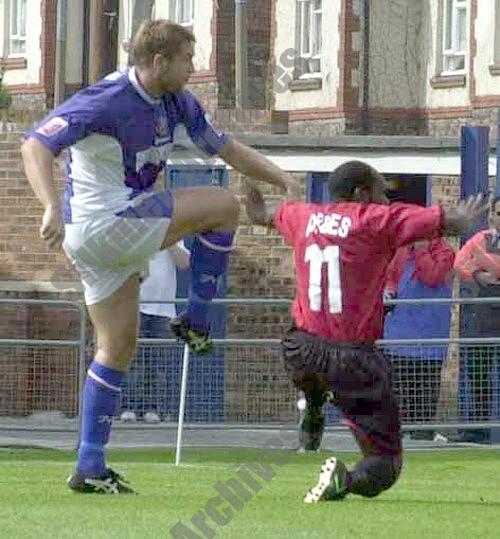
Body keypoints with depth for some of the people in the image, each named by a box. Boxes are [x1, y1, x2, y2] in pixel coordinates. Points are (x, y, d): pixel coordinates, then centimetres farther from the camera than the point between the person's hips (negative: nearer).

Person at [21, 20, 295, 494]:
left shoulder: (176, 102, 7)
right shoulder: (107, 101, -20)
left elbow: (226, 148, 20)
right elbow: (35, 146, -27)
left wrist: (284, 180, 11)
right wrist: (53, 209, -41)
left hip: (121, 230, 9)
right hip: (103, 222, -9)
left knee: (118, 347, 11)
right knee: (223, 205, -6)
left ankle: (90, 468, 12)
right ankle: (196, 322, 3)